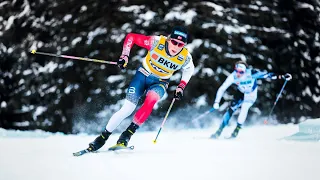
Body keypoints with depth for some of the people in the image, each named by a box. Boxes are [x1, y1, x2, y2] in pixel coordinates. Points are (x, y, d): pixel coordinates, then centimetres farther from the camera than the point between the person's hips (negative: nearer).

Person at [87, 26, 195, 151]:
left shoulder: (185, 58, -19)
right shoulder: (157, 42, -25)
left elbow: (189, 70, 5)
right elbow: (131, 37, -14)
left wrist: (181, 88, -4)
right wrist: (125, 56, -24)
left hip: (159, 83, 1)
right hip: (143, 75, -1)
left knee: (151, 100, -33)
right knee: (127, 109, -12)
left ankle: (126, 135, -25)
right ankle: (103, 137, 5)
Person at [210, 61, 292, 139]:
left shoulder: (251, 73, -34)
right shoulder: (233, 77, -27)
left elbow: (266, 75, -32)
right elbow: (222, 89, -20)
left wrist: (282, 77, -40)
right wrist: (216, 102, -25)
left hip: (251, 95, -2)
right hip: (241, 93, 2)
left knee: (244, 108, -25)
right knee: (231, 109, -10)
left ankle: (237, 129, -9)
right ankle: (219, 131, 1)